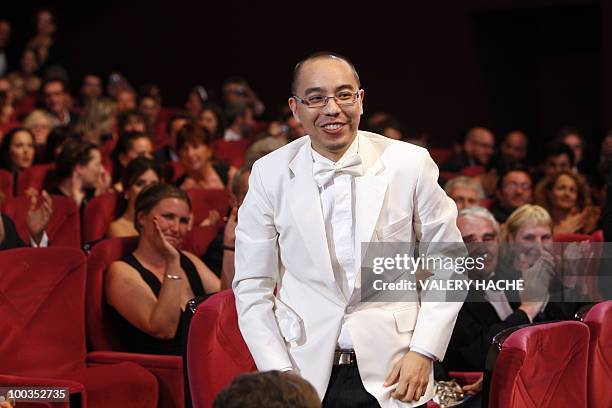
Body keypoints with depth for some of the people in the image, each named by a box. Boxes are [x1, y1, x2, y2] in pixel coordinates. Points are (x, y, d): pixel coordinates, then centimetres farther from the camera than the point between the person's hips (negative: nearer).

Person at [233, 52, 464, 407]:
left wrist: (423, 352, -5)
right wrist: (279, 374, -6)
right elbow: (253, 287, 1)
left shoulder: (410, 164, -4)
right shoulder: (269, 174, -3)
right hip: (304, 374, 0)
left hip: (392, 375, 0)